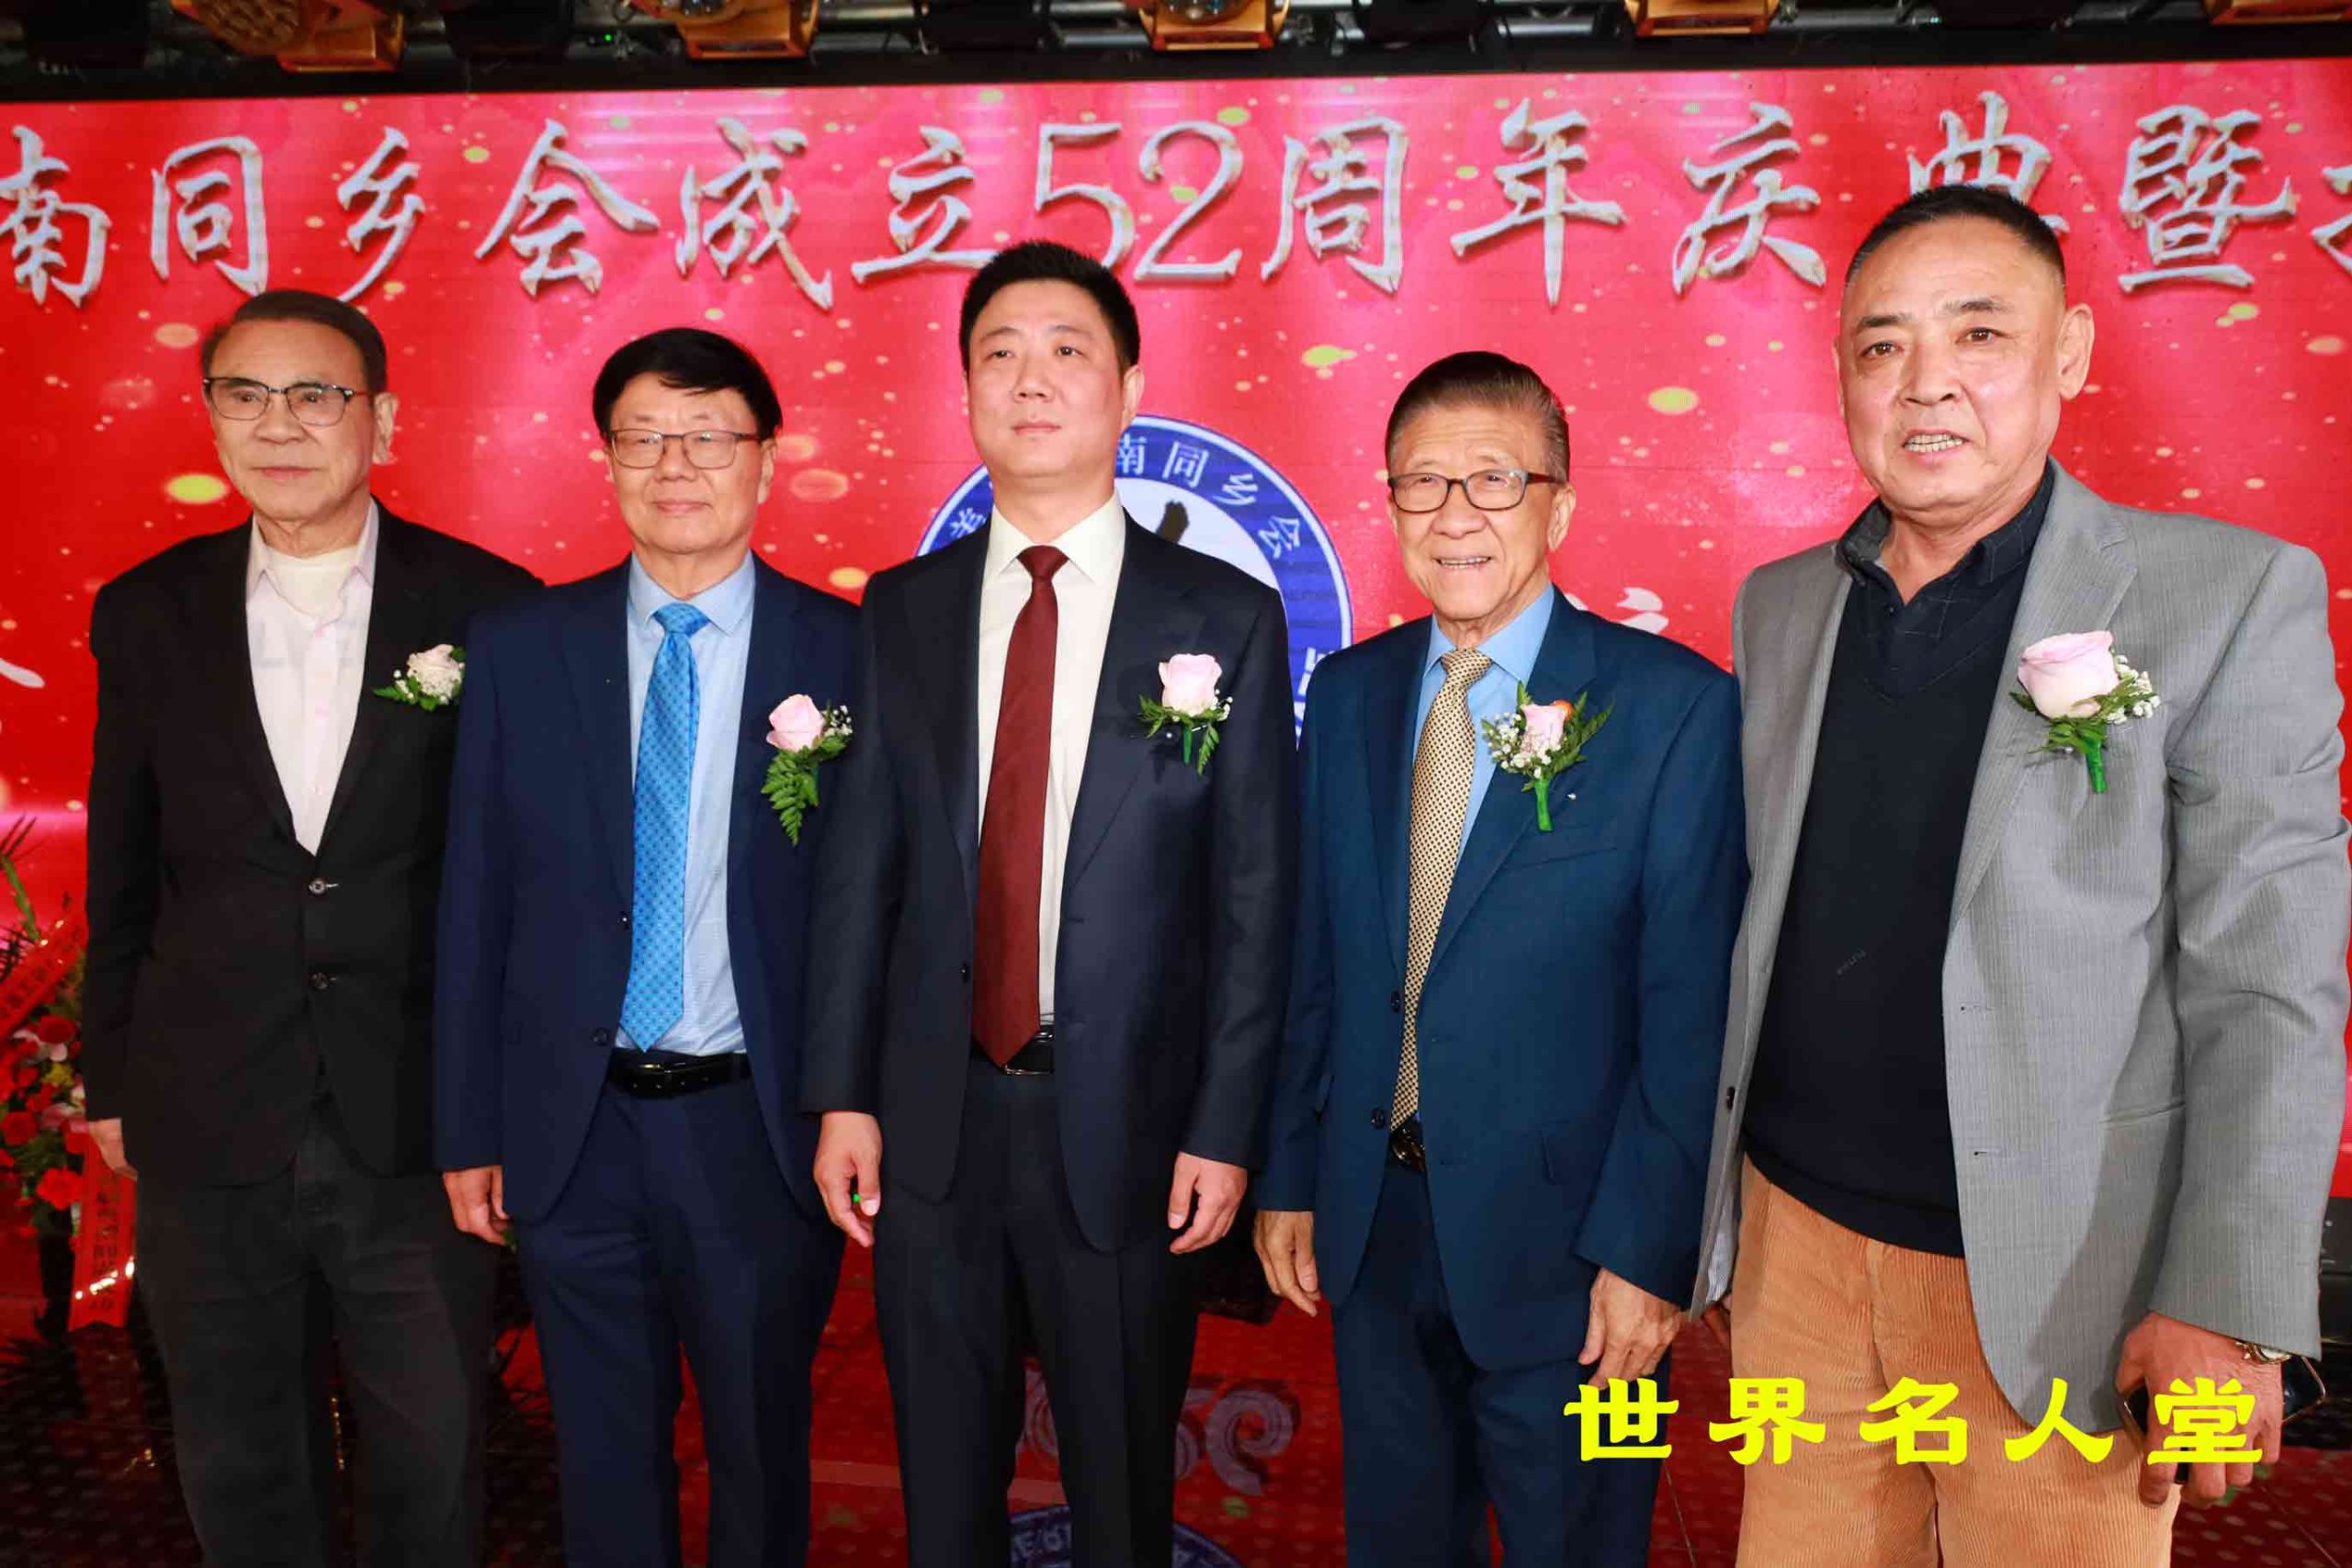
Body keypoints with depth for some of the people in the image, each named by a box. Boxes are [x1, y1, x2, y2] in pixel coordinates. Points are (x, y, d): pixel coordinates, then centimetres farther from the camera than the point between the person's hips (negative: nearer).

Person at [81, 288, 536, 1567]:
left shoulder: (486, 607, -4)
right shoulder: (146, 614, 3)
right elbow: (122, 875, 9)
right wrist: (113, 1080, 11)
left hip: (419, 1122, -2)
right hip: (208, 1127, 2)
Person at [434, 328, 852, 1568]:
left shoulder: (844, 652, -5)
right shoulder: (517, 649, 0)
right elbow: (474, 905, 2)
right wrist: (466, 1131, 2)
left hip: (760, 1130, -1)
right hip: (574, 1127, 2)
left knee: (761, 1451, 17)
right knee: (604, 1462, 18)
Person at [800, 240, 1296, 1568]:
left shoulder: (1227, 619, -4)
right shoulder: (903, 611, 4)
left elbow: (1255, 898, -5)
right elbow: (859, 863, 4)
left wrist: (1224, 1131, -8)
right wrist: (842, 1095, 1)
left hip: (1128, 1121, -2)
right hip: (931, 1118, 3)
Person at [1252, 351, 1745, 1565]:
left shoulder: (1674, 706, -11)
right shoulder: (1348, 694, 3)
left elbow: (1691, 1008, -12)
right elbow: (1313, 958, 6)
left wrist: (1647, 1251, -13)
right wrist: (1288, 1179, 6)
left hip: (1558, 1244, -4)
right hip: (1369, 1228, 4)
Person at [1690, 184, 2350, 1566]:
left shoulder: (2231, 596, -7)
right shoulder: (1779, 607, 6)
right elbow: (1760, 918, 9)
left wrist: (2226, 1305, -14)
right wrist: (1708, 1216, 9)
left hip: (2055, 1282, -3)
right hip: (1794, 1238, 4)